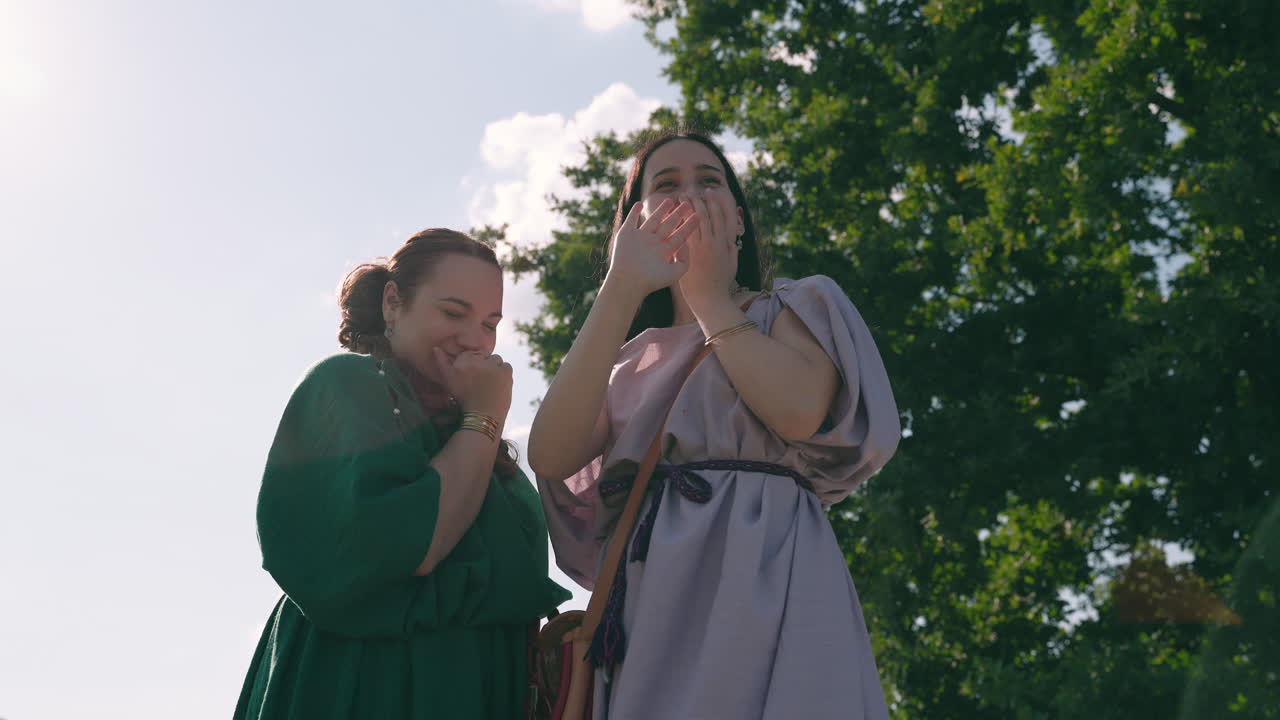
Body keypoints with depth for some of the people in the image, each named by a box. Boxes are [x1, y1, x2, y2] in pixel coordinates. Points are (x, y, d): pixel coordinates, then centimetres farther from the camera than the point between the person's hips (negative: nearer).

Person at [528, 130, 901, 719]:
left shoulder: (797, 308, 13)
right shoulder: (633, 360, 21)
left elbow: (799, 411, -11)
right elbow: (551, 457, -1)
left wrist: (711, 297, 4)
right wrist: (622, 291, -4)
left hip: (766, 576, -3)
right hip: (651, 599, 3)